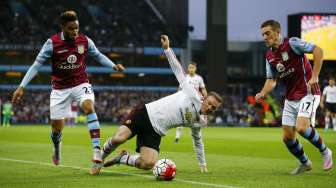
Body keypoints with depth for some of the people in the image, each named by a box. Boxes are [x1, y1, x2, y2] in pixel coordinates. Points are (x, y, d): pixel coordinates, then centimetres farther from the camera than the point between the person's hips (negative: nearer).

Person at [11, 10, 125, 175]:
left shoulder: (85, 41, -7)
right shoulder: (52, 43, -14)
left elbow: (98, 56, 12)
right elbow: (37, 64, -10)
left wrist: (114, 66, -3)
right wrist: (22, 87, -15)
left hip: (81, 84, 0)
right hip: (60, 88, 0)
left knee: (89, 107, -30)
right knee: (57, 128, 4)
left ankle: (97, 153, -36)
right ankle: (57, 149, 43)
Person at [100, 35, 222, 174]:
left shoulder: (200, 122, 11)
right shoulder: (193, 95, -3)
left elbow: (197, 141, 28)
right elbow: (178, 70, -2)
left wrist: (203, 164, 32)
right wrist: (167, 48, -12)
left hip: (155, 132, 4)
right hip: (146, 113, -4)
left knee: (148, 164, -22)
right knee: (118, 139, -26)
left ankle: (123, 158, 8)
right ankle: (101, 157, 7)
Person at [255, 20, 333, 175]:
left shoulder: (292, 43, -13)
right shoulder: (269, 56, 9)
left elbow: (318, 51, -19)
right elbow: (271, 80, 14)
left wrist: (314, 77, -24)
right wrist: (262, 93, -6)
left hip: (307, 93, -7)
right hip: (290, 98, 7)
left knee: (301, 127, -25)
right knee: (287, 137, 3)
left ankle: (325, 152, -1)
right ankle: (305, 163, 27)